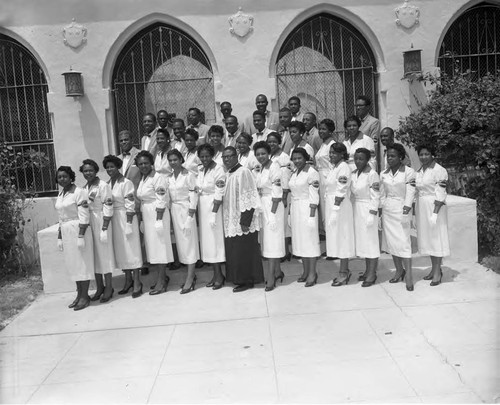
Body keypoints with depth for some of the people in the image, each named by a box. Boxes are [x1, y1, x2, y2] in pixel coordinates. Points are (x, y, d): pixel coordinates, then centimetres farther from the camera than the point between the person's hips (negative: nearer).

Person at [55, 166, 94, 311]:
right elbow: (61, 218, 17)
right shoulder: (60, 194, 13)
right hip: (66, 232, 8)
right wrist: (59, 237, 15)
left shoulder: (79, 192, -11)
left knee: (82, 263, 0)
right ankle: (79, 294, 23)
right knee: (73, 264, 13)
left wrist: (81, 236, -21)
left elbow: (84, 216, -16)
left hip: (78, 230, -8)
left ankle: (85, 296, 9)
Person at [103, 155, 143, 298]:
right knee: (120, 250, 12)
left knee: (131, 248, -2)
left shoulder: (126, 183, -11)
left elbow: (130, 205, -14)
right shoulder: (107, 184, 10)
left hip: (125, 217, -7)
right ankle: (128, 280, 25)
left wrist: (128, 224, -18)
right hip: (113, 219, 7)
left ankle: (136, 283, 5)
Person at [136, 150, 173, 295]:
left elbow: (162, 201, -17)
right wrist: (141, 218, 13)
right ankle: (163, 277, 26)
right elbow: (142, 200, 16)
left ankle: (161, 282, 5)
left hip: (157, 214, -8)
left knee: (159, 245, -3)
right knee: (152, 246, 13)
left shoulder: (158, 177, -13)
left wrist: (159, 220, -21)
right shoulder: (142, 179, 13)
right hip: (147, 216, 9)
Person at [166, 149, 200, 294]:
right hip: (174, 211, 6)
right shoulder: (168, 178, 10)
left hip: (186, 210, -6)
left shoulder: (188, 175, -7)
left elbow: (194, 194, -10)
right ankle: (191, 275, 20)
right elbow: (168, 196, 12)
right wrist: (170, 212, 5)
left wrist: (191, 213, -14)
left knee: (189, 242, -4)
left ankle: (189, 279, -2)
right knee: (180, 242, 9)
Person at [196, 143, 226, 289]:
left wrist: (213, 213, -20)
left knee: (215, 240, -2)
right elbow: (198, 190, 13)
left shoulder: (218, 169, -13)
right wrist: (196, 209, 6)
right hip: (202, 206, 7)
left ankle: (219, 275, 9)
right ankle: (216, 274, 19)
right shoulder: (200, 170, 10)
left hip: (213, 206, -7)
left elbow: (219, 194, -17)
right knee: (206, 240, 10)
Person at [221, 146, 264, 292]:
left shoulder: (243, 172, -14)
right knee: (234, 252, 13)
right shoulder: (228, 174, 13)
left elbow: (248, 198, -18)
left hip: (242, 222, -9)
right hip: (231, 221, 9)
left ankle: (247, 281, 12)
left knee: (244, 251, 0)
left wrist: (245, 221, -21)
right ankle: (239, 279, 24)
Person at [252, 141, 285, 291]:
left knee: (272, 239, -4)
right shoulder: (257, 169, 10)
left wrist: (272, 213, -19)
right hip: (261, 206, 8)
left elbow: (277, 192, -17)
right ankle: (277, 271, 26)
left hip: (272, 206, -8)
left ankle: (271, 277, -1)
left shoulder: (274, 167, -12)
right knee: (266, 239, 13)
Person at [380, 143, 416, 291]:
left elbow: (410, 192, -12)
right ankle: (399, 271, 22)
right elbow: (382, 195, 11)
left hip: (401, 210, -5)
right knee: (391, 241, 8)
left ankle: (408, 275, -2)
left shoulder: (408, 172, -6)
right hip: (387, 211, 5)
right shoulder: (383, 174, 8)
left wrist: (407, 207, -25)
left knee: (403, 242, -7)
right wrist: (380, 213, 9)